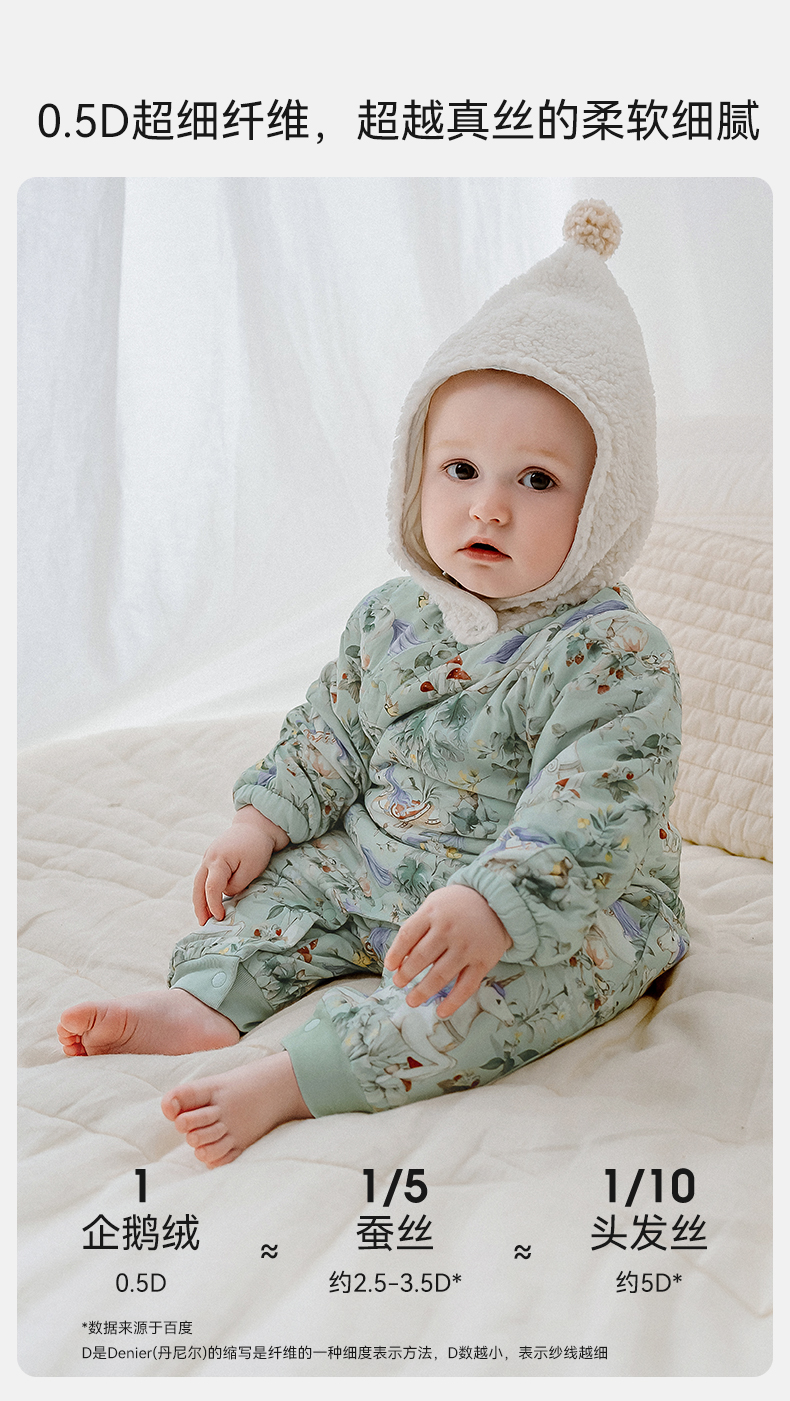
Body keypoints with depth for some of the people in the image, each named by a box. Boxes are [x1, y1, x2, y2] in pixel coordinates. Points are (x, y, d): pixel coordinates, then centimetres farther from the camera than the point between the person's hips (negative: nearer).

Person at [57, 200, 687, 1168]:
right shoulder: (392, 617, 0)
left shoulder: (612, 654, -22)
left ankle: (292, 1079, -34)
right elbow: (331, 732, 12)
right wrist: (264, 818, 1)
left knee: (496, 985, -32)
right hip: (379, 863, 7)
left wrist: (492, 903, -45)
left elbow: (591, 810, -32)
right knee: (285, 874, 2)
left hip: (562, 903, -6)